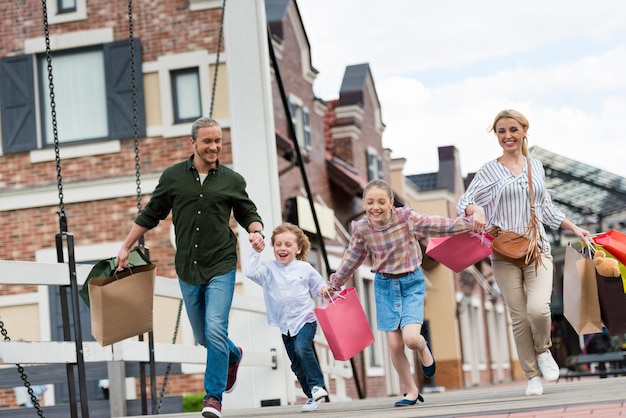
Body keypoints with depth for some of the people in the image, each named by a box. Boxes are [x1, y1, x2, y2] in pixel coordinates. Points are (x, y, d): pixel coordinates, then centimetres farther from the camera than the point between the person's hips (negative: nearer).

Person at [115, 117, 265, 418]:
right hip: (188, 270, 2)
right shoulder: (173, 177, 2)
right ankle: (233, 356, 46)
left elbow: (248, 214, 14)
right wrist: (126, 247, 11)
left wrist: (256, 231, -8)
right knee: (202, 335, 13)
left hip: (221, 268, -2)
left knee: (215, 330, -15)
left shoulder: (232, 180, 1)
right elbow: (150, 215, 11)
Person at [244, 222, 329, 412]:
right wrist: (256, 252, -18)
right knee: (297, 364, 6)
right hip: (285, 325, 3)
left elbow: (318, 286, 13)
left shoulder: (305, 268, 0)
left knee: (302, 348, -28)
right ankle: (312, 396, 18)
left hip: (305, 319, -3)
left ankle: (316, 385, -15)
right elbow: (250, 272, -17)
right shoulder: (269, 269, -1)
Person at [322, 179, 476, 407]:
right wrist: (334, 284, 15)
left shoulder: (406, 217, -16)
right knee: (394, 344, -1)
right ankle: (411, 392, 17)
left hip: (411, 282, -2)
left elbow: (437, 224, -10)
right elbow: (351, 259, 8)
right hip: (385, 285, 2)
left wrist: (468, 223, -15)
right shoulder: (362, 229, -8)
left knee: (411, 337, -19)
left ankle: (423, 349, 20)